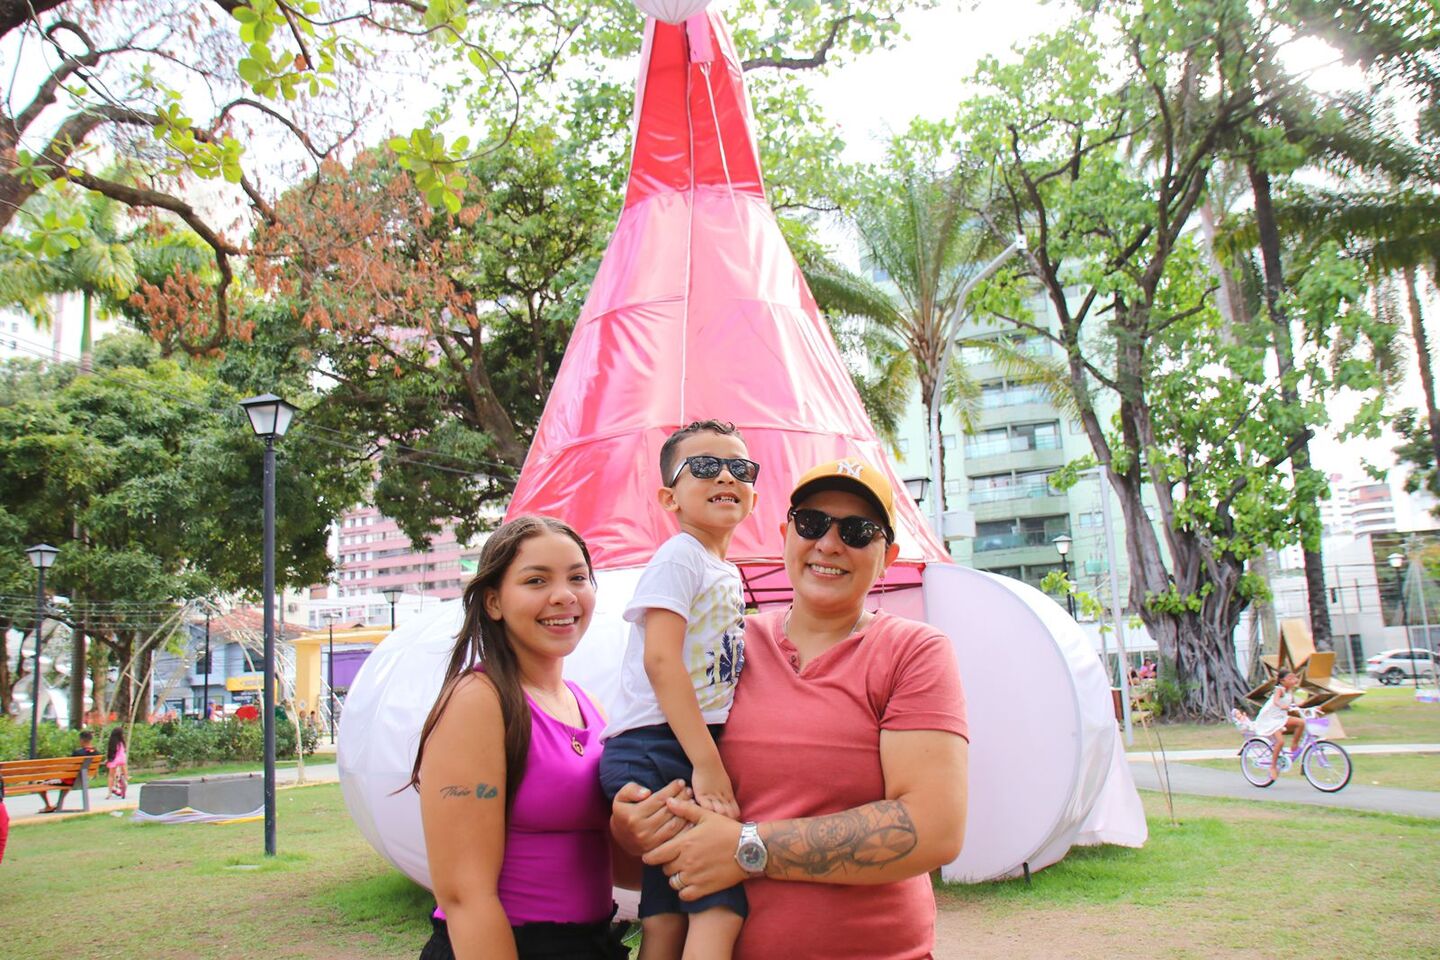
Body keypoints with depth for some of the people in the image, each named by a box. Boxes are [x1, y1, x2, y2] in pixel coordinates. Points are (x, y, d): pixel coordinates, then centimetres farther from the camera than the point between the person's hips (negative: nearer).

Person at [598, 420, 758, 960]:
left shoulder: (727, 572, 19)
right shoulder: (680, 557, -8)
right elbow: (661, 660, -19)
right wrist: (707, 765, -22)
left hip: (694, 752, 9)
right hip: (656, 752, -9)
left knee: (668, 916, 9)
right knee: (724, 901, -17)